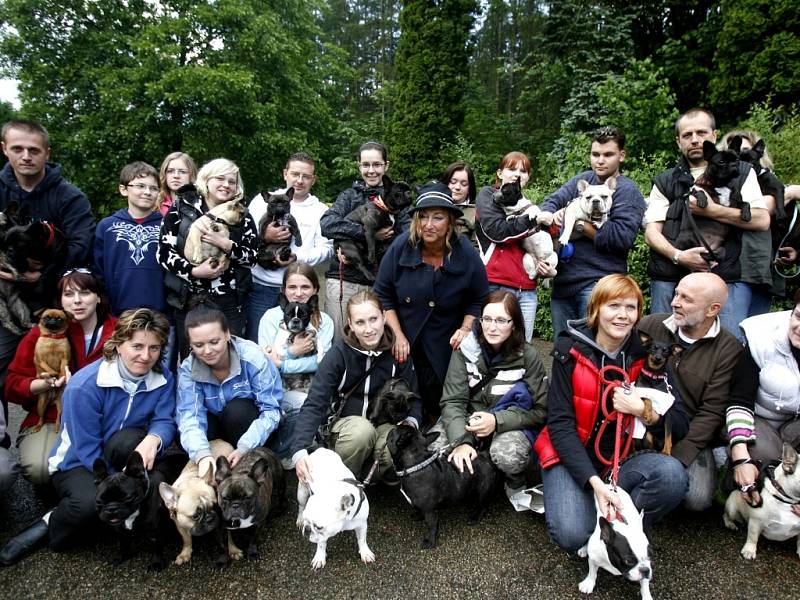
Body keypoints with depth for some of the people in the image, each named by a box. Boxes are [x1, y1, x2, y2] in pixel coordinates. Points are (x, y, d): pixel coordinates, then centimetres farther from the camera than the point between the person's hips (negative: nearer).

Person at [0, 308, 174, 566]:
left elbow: (164, 420, -17)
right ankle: (49, 527, -2)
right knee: (92, 501, -36)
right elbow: (88, 450, -22)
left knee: (127, 439, -34)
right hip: (77, 464, -3)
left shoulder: (163, 379, -10)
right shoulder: (84, 386, -24)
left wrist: (153, 439, -41)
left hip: (118, 459, 3)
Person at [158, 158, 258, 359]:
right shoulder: (181, 209, 3)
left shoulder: (242, 217, 9)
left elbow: (252, 256, 1)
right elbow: (164, 252, -2)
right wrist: (194, 271, -16)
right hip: (189, 300, -1)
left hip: (229, 303, 1)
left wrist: (225, 244, -15)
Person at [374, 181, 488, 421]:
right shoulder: (401, 247, -10)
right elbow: (383, 295, -2)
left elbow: (478, 300, 3)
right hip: (404, 344, 1)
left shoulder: (465, 253, -10)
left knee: (440, 409, 4)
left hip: (446, 348, 0)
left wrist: (465, 329, -11)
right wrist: (398, 336, -8)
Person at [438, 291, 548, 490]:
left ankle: (516, 486, 1)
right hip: (469, 420, 2)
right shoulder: (465, 350, -6)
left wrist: (497, 421, -23)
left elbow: (541, 410, -7)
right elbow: (453, 401, -12)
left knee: (508, 457, -36)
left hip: (509, 425, -1)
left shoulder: (528, 356, -8)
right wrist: (462, 440, -31)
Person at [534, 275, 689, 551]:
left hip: (622, 460, 3)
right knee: (573, 535, -26)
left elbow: (680, 426, -1)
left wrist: (645, 411, -23)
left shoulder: (647, 354, -2)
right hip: (572, 457, -3)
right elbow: (560, 423, -13)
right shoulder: (570, 351, -9)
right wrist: (594, 481, -24)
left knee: (672, 474, -27)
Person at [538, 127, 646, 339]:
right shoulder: (582, 180, 15)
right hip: (563, 281, 6)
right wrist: (553, 215, -14)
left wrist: (578, 222, -13)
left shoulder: (627, 190, -4)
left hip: (598, 283, -6)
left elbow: (623, 236, -17)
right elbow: (549, 202, 10)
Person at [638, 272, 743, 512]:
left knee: (697, 499, -21)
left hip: (691, 436, -1)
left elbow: (711, 413, -10)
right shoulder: (650, 325, -2)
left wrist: (676, 457, -16)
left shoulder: (729, 350, -7)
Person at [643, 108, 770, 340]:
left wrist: (710, 210, -9)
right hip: (670, 280, 1)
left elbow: (762, 220, 1)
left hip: (727, 279, -1)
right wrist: (678, 256, -12)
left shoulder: (741, 173, 14)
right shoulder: (664, 182, 16)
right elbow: (651, 232, 6)